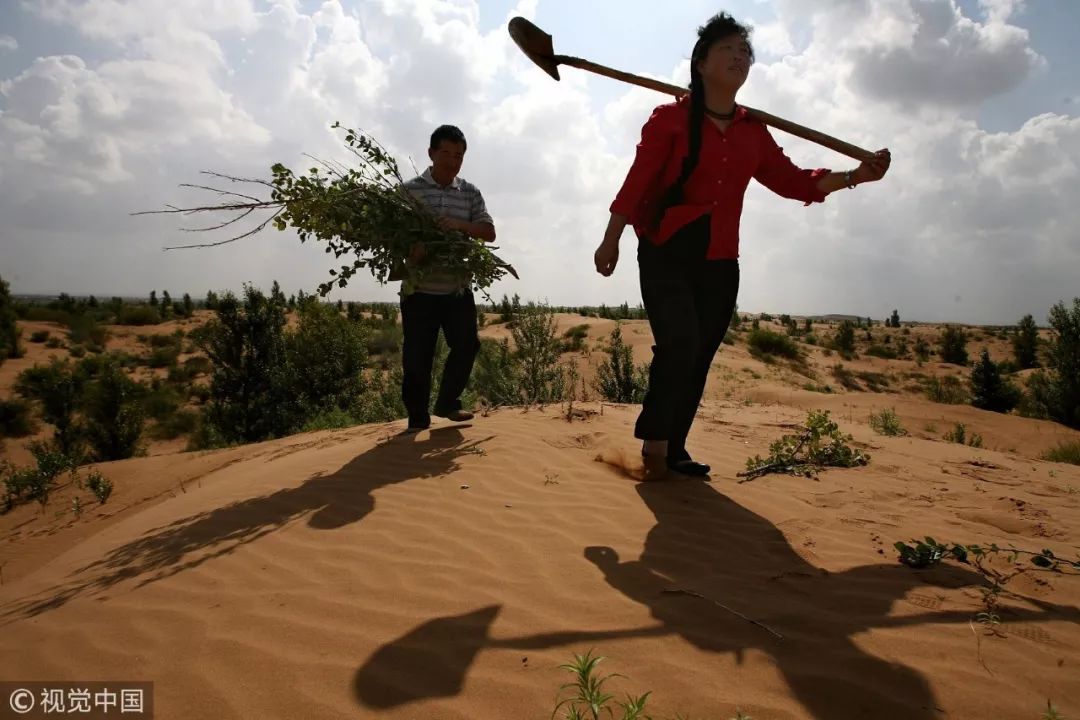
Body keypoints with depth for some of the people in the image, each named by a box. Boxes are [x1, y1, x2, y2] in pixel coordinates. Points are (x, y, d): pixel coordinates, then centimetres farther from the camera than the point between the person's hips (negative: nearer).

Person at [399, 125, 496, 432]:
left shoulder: (470, 193, 8)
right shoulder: (410, 190, -2)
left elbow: (489, 233, 2)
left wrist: (460, 224, -17)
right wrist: (410, 251, -27)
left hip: (458, 288, 3)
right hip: (419, 289, -3)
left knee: (467, 345, 3)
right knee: (417, 356, 2)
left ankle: (447, 402, 24)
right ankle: (418, 418, 16)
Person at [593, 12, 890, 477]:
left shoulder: (753, 133, 14)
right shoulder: (670, 118, 0)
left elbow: (793, 181, 14)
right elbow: (637, 181, -5)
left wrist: (856, 176, 3)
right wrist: (611, 240, -9)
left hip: (720, 263, 5)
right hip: (666, 254, -5)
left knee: (698, 359, 6)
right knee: (679, 345, -19)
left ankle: (673, 449, 18)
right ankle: (654, 439, 0)